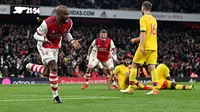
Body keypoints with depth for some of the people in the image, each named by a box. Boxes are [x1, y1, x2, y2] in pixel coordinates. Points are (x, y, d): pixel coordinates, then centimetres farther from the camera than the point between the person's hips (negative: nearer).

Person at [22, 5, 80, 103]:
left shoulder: (69, 23, -15)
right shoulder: (48, 23, -32)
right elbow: (36, 35, -19)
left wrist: (72, 41, -10)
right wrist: (44, 39, -40)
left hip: (55, 47, 7)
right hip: (45, 47, -7)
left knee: (47, 72, 13)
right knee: (54, 68, -21)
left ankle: (31, 67, 43)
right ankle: (55, 95, -9)